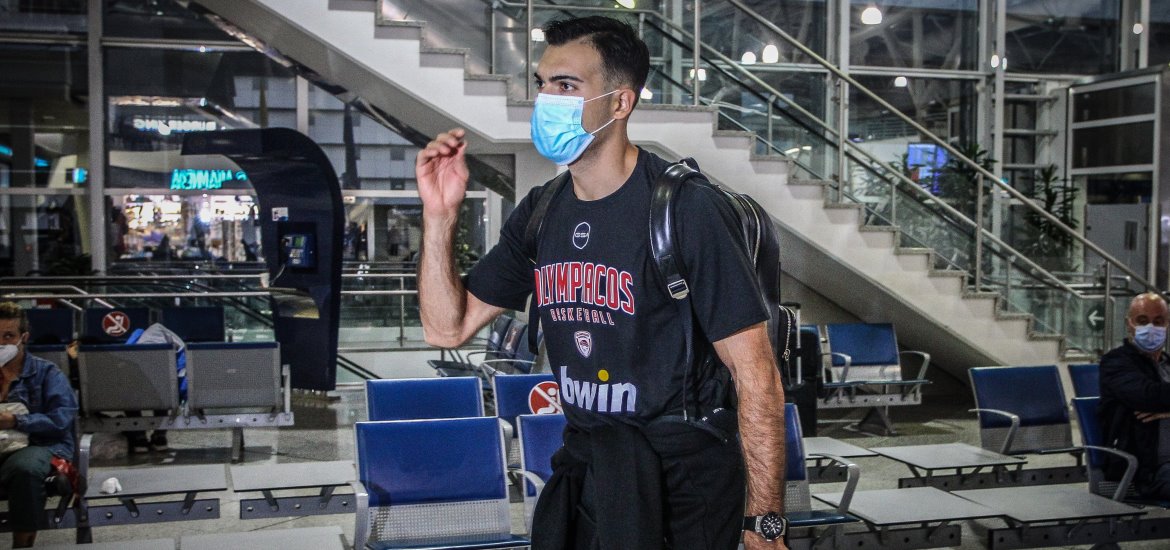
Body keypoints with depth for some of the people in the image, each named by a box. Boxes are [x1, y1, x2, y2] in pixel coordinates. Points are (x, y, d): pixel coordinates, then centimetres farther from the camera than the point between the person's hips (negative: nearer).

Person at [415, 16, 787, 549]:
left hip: (683, 479, -6)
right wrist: (440, 216, -10)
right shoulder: (540, 214, 1)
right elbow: (447, 327, 4)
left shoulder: (686, 210, -19)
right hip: (583, 462, 6)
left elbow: (757, 377, -18)